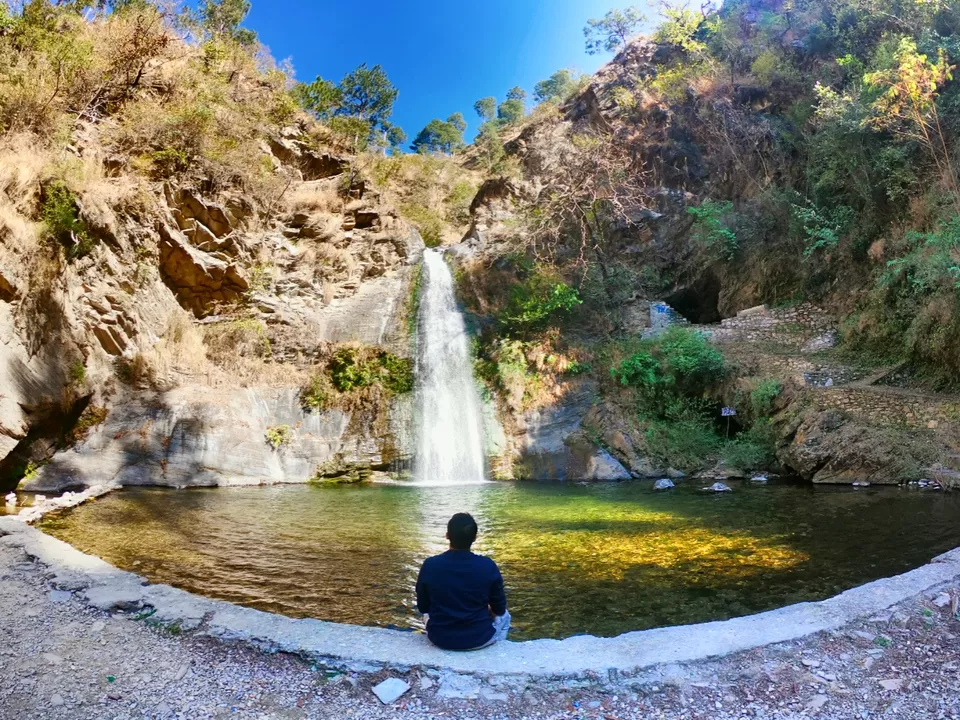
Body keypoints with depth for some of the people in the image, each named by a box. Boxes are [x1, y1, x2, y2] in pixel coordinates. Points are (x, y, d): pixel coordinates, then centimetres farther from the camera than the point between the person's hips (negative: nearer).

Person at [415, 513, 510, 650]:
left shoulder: (430, 565, -16)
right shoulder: (488, 566, -17)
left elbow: (423, 607, -2)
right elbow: (499, 609, -5)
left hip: (439, 638, 1)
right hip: (479, 638, -1)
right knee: (504, 616, 30)